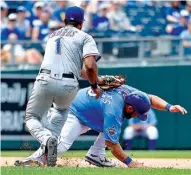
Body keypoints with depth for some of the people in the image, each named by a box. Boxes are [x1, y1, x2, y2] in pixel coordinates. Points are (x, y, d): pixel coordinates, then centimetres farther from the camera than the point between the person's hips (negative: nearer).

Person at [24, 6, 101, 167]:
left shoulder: (53, 36, 28)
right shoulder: (85, 37, 10)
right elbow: (90, 66, -7)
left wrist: (95, 78, 41)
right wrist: (94, 85, 11)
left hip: (45, 80, 1)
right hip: (68, 86, -1)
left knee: (32, 118, 13)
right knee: (62, 110, 32)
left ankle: (46, 139, -20)